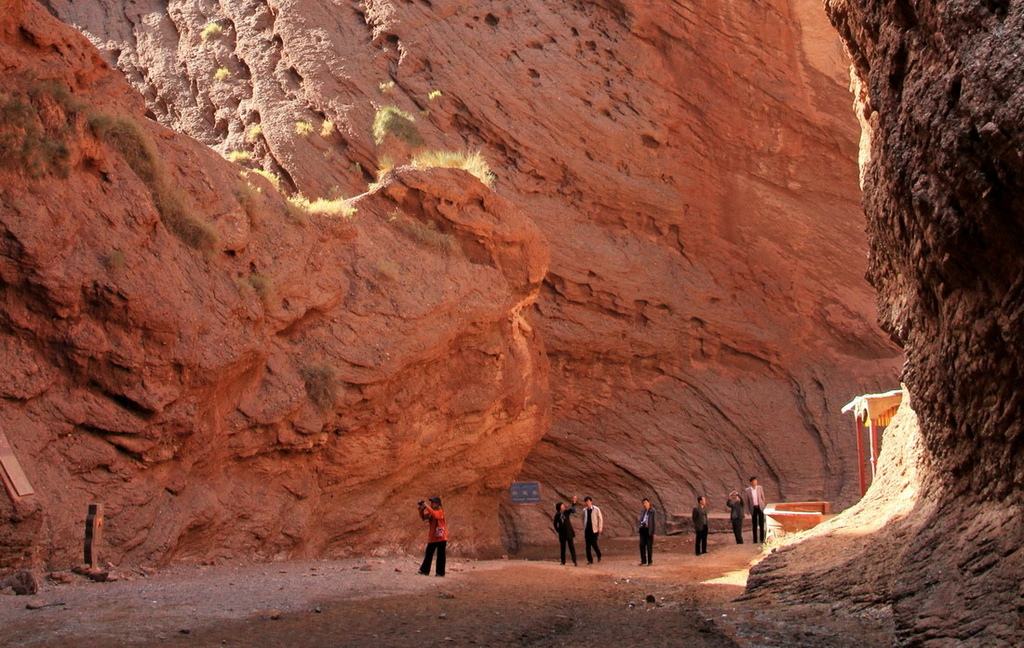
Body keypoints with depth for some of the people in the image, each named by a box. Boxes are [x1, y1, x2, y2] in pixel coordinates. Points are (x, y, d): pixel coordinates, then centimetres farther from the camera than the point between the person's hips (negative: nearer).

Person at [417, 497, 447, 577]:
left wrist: (427, 506, -30)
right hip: (432, 537, 7)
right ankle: (424, 570, 18)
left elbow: (435, 515, -31)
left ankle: (440, 572, 1)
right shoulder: (431, 511, 11)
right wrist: (421, 509, -12)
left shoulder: (440, 511, -11)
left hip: (441, 537, -7)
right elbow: (423, 517, 6)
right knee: (428, 554, 11)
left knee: (440, 555, -3)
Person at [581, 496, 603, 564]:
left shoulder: (596, 509, -6)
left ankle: (599, 556, 18)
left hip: (594, 530, -4)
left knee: (594, 544, -9)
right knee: (588, 545, 2)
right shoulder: (584, 510, 7)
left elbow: (600, 519, -3)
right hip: (587, 530, 4)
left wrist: (600, 528, -5)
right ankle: (590, 560, 10)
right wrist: (584, 528, 15)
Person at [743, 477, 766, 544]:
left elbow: (763, 497, 9)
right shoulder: (747, 490, -6)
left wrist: (763, 505, 9)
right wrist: (748, 510, 1)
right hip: (753, 508, -1)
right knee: (754, 524, 4)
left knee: (761, 523, -4)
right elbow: (745, 501, 0)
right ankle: (755, 540, 10)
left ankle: (762, 538, 4)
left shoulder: (760, 488, 0)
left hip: (760, 507, 1)